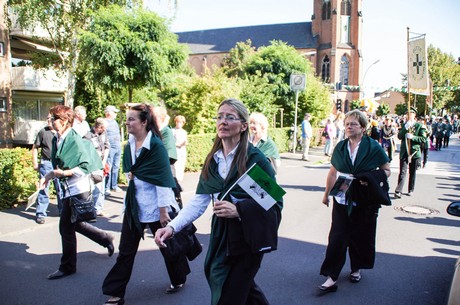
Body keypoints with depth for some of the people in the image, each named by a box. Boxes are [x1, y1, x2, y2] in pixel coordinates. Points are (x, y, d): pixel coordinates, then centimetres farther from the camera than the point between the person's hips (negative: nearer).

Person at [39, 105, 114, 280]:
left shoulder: (74, 140, -17)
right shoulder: (56, 140, 7)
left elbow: (85, 166, -18)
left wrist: (64, 173, -27)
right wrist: (49, 176, 7)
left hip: (77, 188, -9)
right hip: (66, 189, 9)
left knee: (66, 227, -1)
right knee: (74, 224, 17)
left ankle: (67, 267, 15)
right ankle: (106, 239, 35)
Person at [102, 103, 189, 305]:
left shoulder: (156, 145, -16)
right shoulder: (129, 145, 5)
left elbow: (162, 180, -18)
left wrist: (164, 210, -19)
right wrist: (130, 176, 1)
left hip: (154, 205, -6)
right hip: (134, 204, 6)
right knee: (126, 250, 7)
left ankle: (178, 279, 36)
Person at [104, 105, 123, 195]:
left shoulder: (114, 122, 19)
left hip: (118, 147, 8)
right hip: (110, 148, -8)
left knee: (116, 167, 12)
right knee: (108, 168, -7)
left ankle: (114, 186, 21)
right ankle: (107, 188, -3)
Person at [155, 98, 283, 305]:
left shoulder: (255, 158, -13)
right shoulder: (212, 160, 4)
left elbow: (275, 202, -13)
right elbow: (199, 201, -1)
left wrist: (238, 210, -23)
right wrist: (172, 226, -14)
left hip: (248, 237, -5)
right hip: (221, 235, 6)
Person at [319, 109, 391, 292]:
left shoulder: (373, 147, -6)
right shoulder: (340, 147, 4)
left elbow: (386, 170, -1)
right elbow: (333, 172, 13)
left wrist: (372, 179, -20)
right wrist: (327, 193, 17)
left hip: (365, 202, -2)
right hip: (342, 200, 2)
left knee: (360, 236, 11)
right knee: (337, 238, -3)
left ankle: (356, 268, 35)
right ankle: (332, 278, 1)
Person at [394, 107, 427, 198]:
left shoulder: (419, 126, 1)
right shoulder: (404, 125, 11)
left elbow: (423, 139, -7)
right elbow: (399, 136, -2)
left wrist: (412, 137, -19)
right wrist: (405, 128, -15)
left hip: (414, 152, -1)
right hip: (404, 152, 1)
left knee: (412, 173, 10)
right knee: (402, 172, -7)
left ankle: (411, 190, 23)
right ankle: (398, 191, -11)